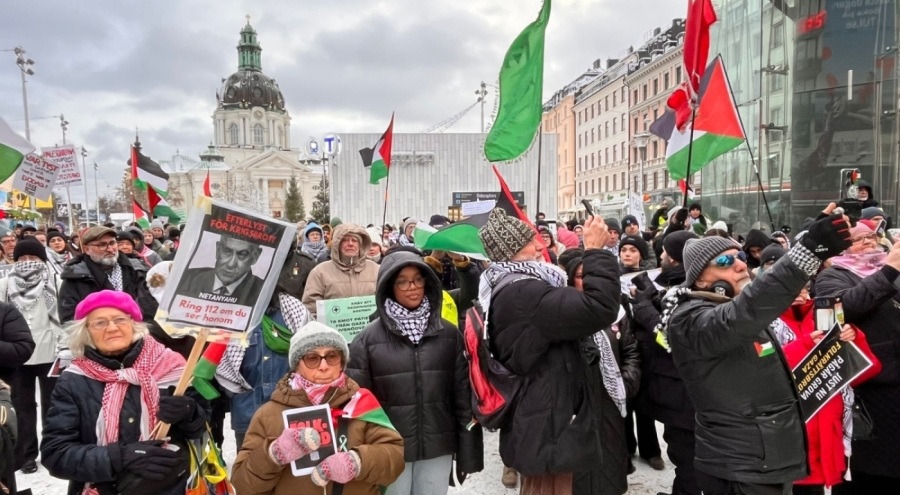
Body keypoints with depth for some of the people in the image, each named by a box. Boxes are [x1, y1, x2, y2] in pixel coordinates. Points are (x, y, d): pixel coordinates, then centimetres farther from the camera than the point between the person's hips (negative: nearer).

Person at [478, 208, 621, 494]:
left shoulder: (505, 291, 11)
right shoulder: (523, 293, -24)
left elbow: (568, 313, 18)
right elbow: (598, 309, -31)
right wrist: (596, 252, -19)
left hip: (537, 422, 11)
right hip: (548, 427, -11)